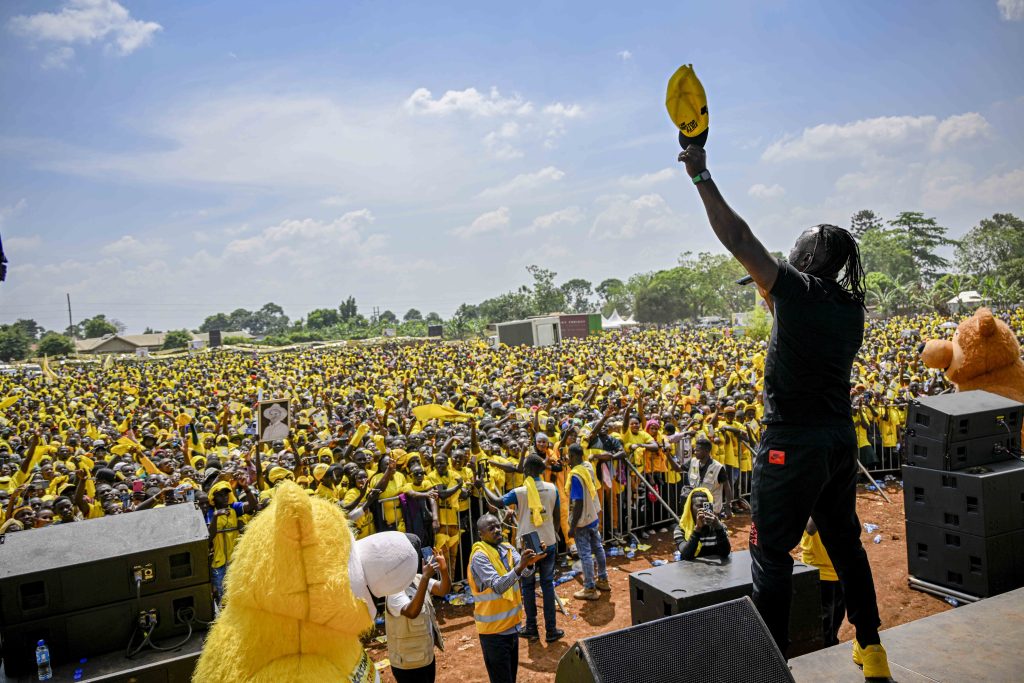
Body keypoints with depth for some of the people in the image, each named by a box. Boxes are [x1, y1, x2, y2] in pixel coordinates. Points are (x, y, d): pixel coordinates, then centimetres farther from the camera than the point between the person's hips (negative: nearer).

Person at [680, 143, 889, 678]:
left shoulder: (797, 291, -15)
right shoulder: (851, 307, 5)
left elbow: (737, 238, -16)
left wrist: (702, 177, -11)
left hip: (793, 443, -8)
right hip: (841, 438, 8)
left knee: (771, 551, 3)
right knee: (844, 540, 21)